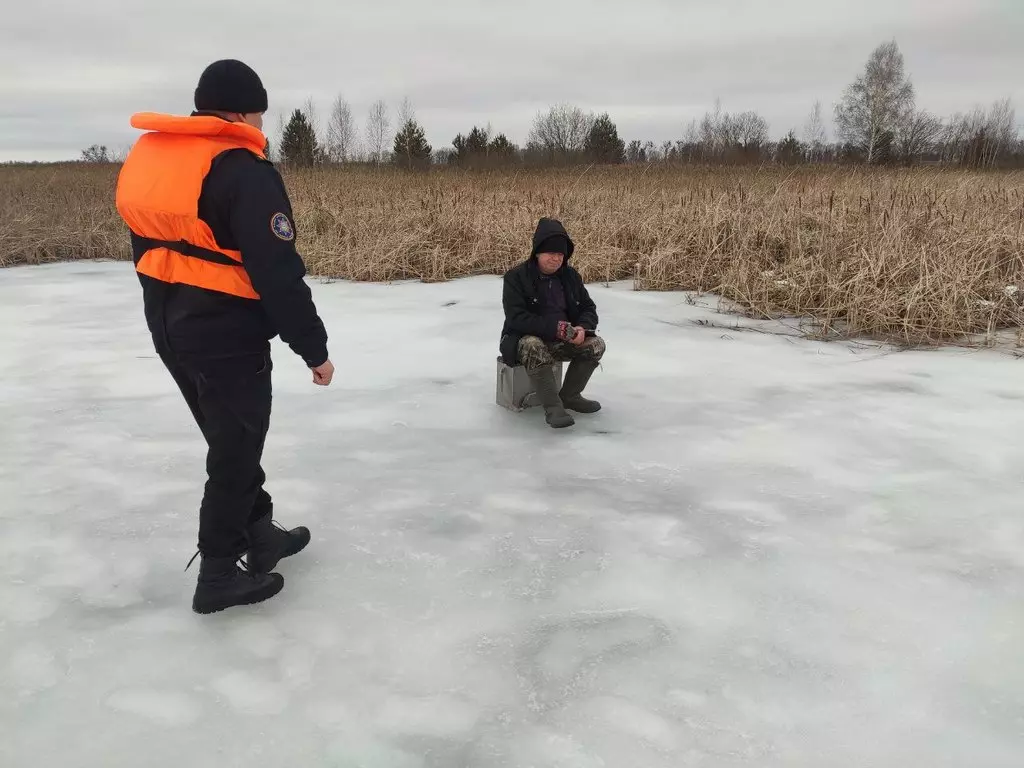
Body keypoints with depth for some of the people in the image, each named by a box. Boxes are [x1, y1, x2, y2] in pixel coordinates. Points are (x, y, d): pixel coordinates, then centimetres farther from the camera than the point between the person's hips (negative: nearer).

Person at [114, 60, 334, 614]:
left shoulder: (143, 158, 8)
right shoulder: (244, 172, -20)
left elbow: (149, 253, 16)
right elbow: (278, 274, -22)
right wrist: (314, 349, -13)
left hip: (171, 330, 9)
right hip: (228, 337, -8)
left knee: (231, 439, 22)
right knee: (235, 451, 6)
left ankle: (261, 535, 36)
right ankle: (218, 575, 17)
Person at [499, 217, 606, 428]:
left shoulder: (571, 276, 5)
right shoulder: (516, 277, -12)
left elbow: (589, 309, 7)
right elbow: (516, 317, -21)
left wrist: (582, 328, -18)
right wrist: (553, 327, -31)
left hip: (565, 339, 5)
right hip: (526, 338, -5)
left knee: (596, 344, -16)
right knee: (534, 348, -38)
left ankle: (570, 395, 0)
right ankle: (552, 406, -34)